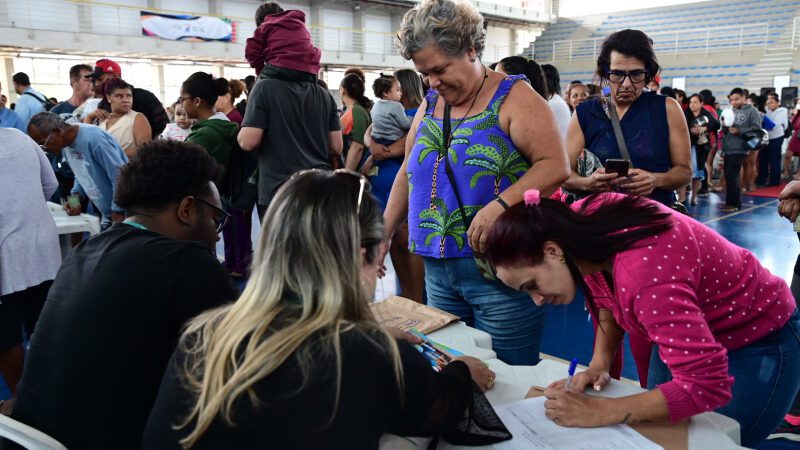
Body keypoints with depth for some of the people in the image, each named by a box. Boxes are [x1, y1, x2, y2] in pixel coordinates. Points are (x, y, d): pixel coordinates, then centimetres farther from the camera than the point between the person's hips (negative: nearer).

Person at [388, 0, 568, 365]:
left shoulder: (513, 98, -6)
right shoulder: (429, 105, 12)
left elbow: (555, 166, -14)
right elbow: (408, 174, 18)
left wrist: (500, 205, -27)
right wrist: (383, 235, 12)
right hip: (438, 270, 6)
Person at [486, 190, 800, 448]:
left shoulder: (644, 276, -42)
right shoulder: (582, 220, -17)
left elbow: (706, 387, -41)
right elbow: (607, 295, 2)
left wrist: (598, 413, -39)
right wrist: (600, 362, -11)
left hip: (758, 343, -7)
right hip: (688, 332, 7)